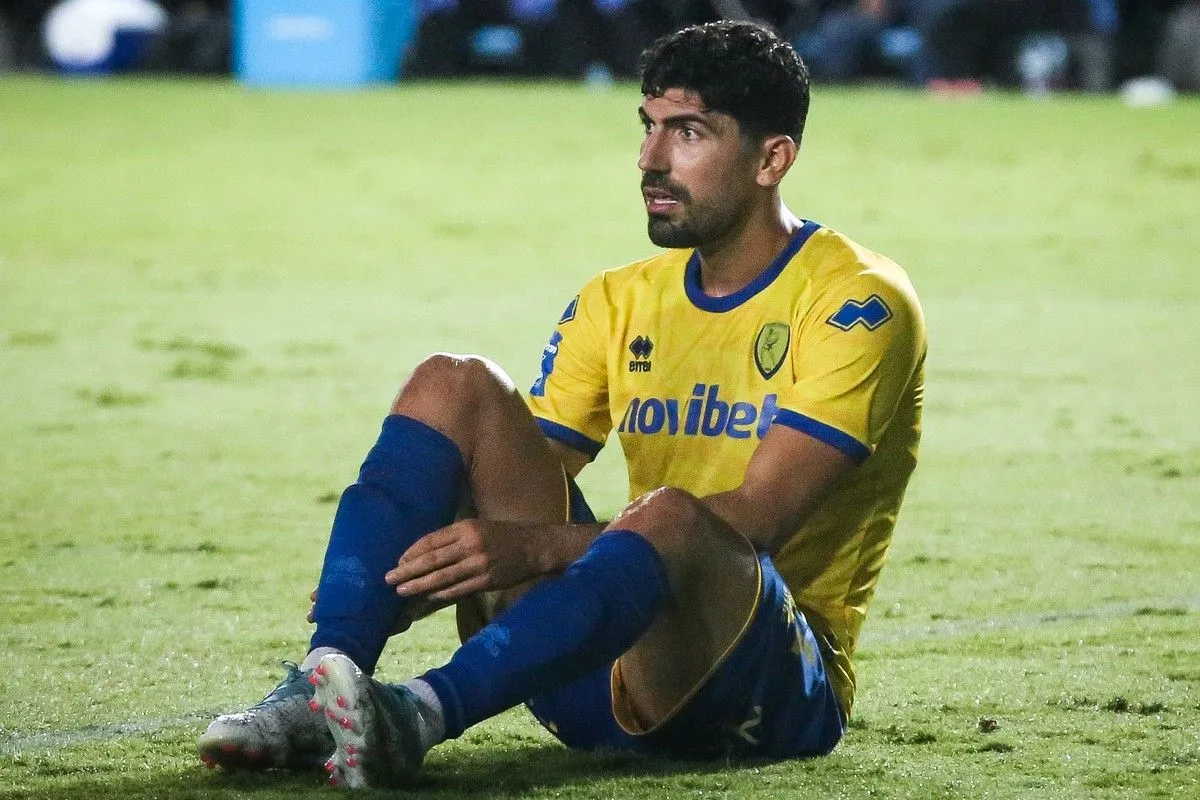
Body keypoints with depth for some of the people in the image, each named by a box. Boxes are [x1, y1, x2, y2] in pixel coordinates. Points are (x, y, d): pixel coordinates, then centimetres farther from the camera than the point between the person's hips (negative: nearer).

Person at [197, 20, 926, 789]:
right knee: (457, 385, -9)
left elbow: (754, 522, -20)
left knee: (671, 515, -39)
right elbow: (527, 476, 6)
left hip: (780, 686, -6)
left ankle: (422, 713, -54)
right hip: (604, 671, 6)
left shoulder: (857, 305, -8)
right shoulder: (618, 304, 13)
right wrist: (407, 579, -16)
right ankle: (322, 685, -28)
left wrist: (536, 547, -30)